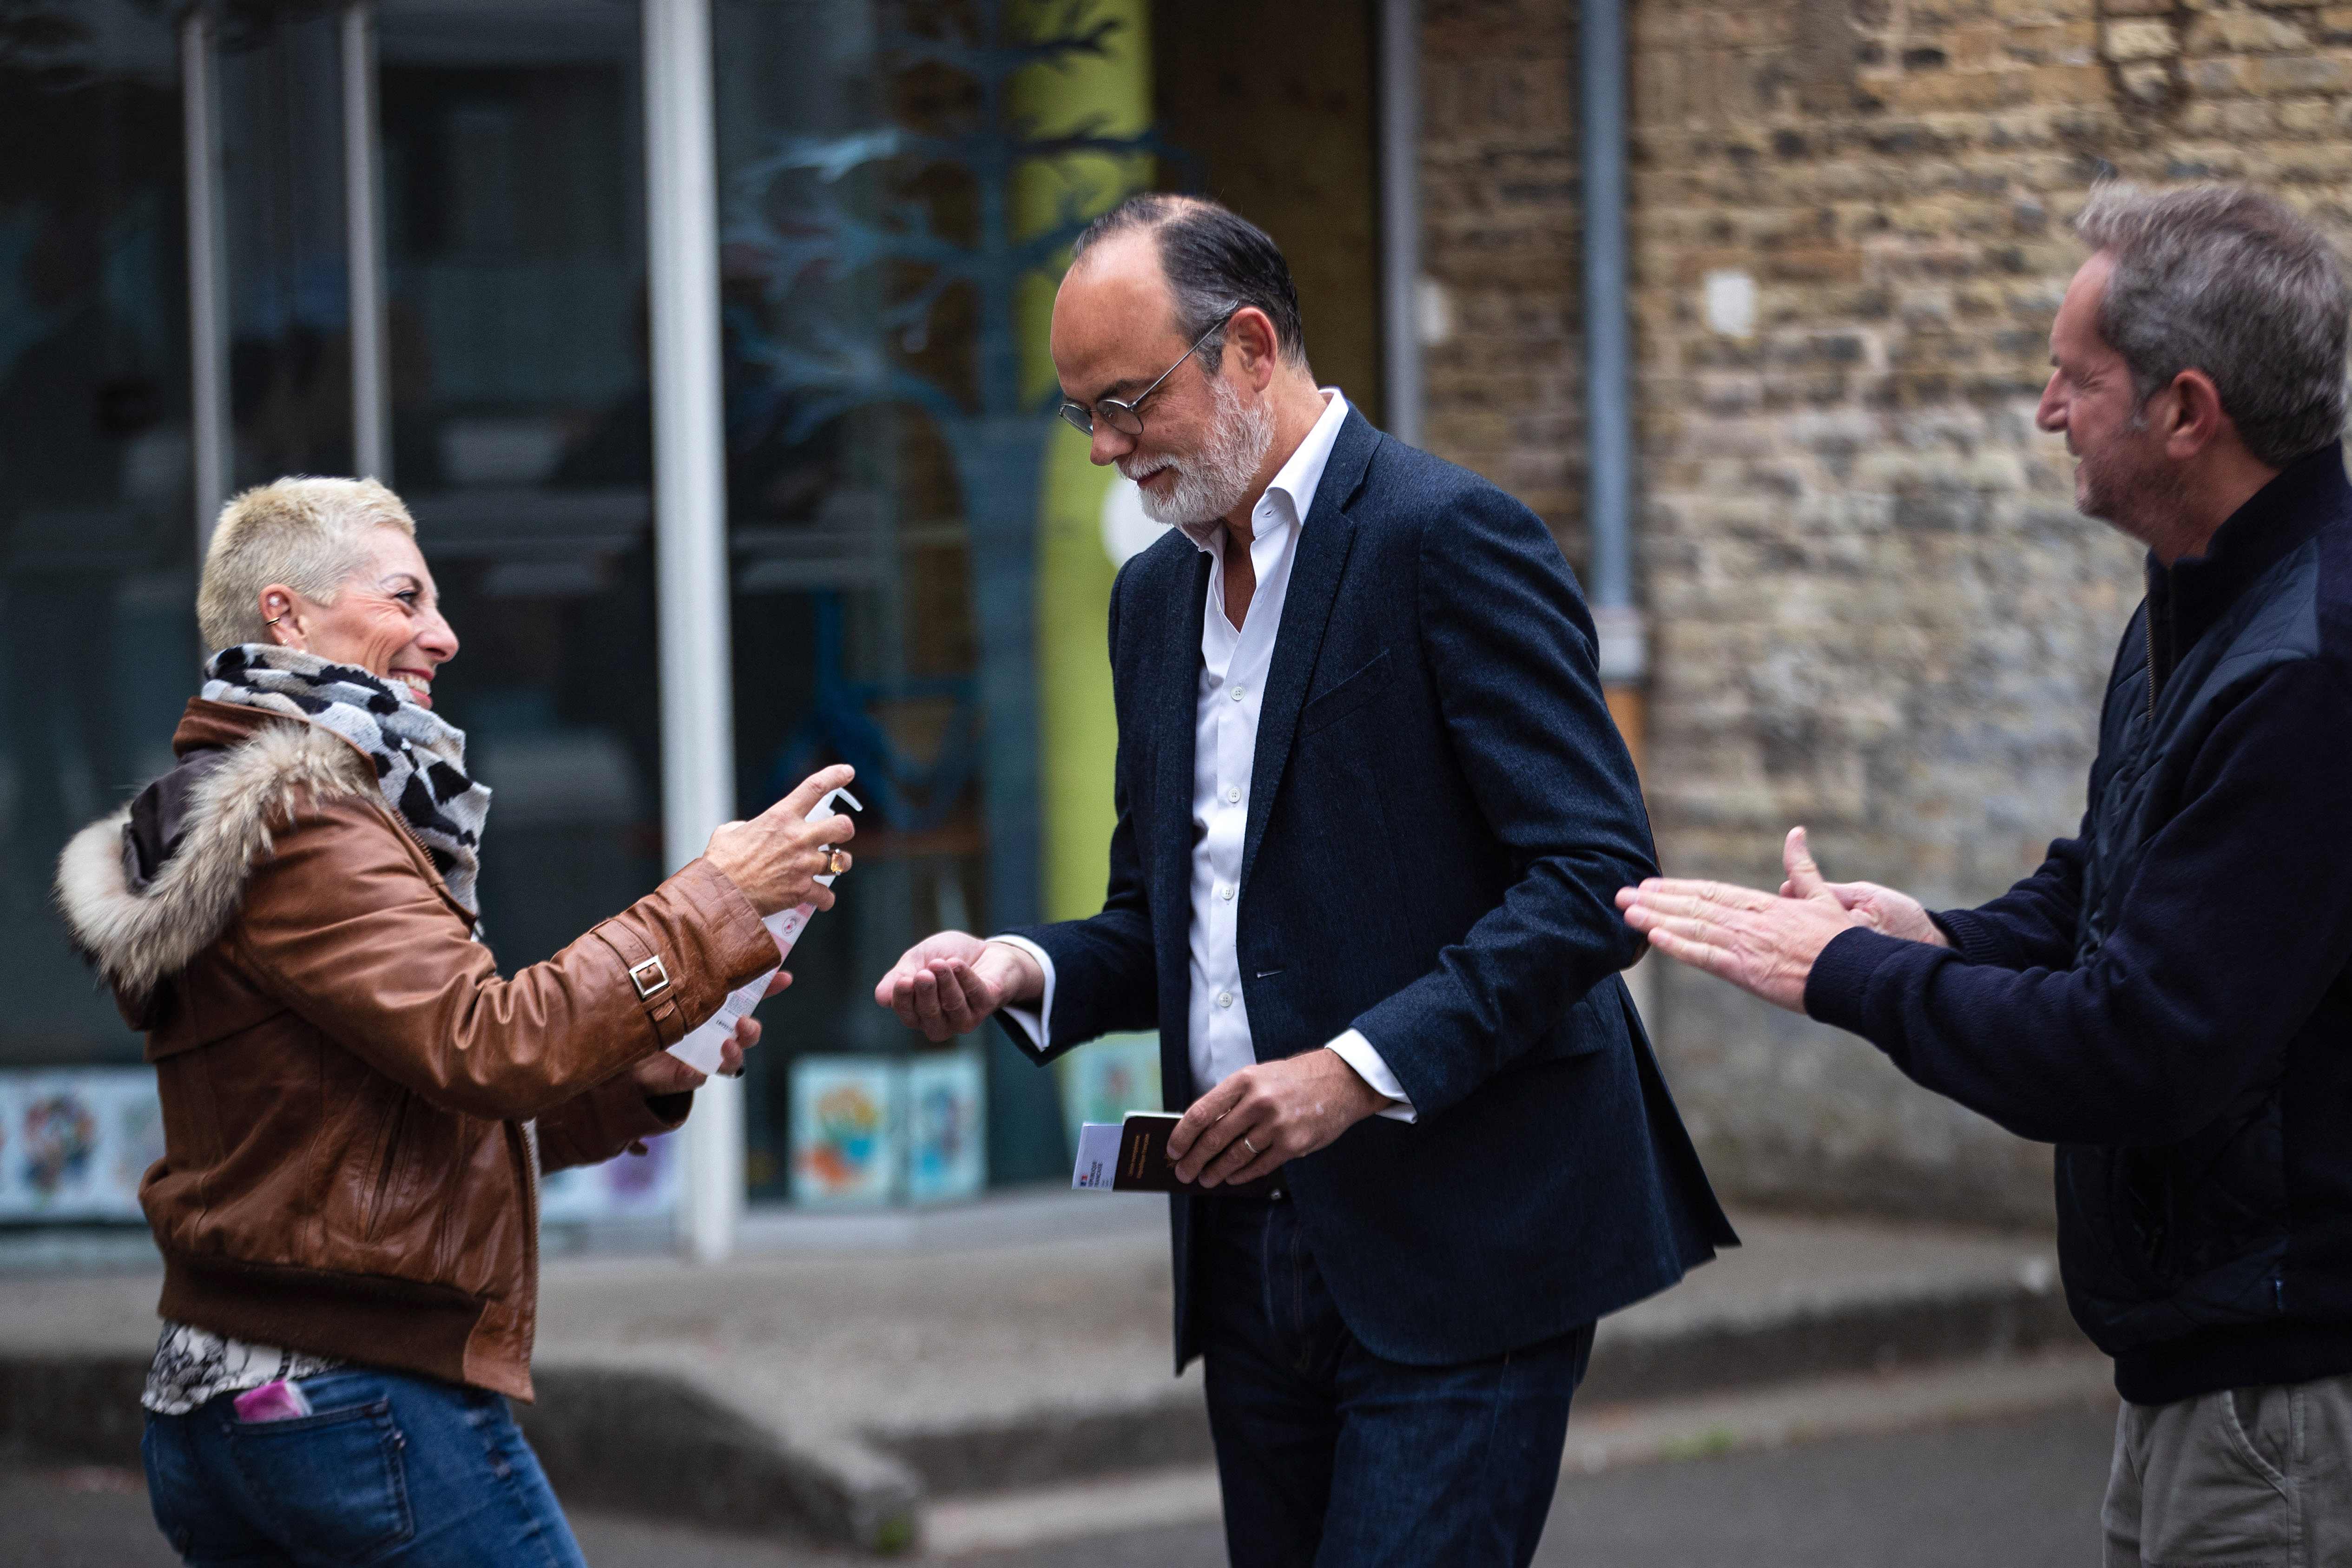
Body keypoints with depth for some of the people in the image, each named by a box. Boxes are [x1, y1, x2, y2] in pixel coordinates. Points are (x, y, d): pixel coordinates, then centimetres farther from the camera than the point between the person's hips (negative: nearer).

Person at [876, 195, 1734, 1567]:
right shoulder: (1158, 593, 17)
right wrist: (1024, 971, 1)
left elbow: (1596, 874, -16)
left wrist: (1363, 1067, -23)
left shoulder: (1450, 537, -9)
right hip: (1257, 1254, 8)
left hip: (1460, 1249, -8)